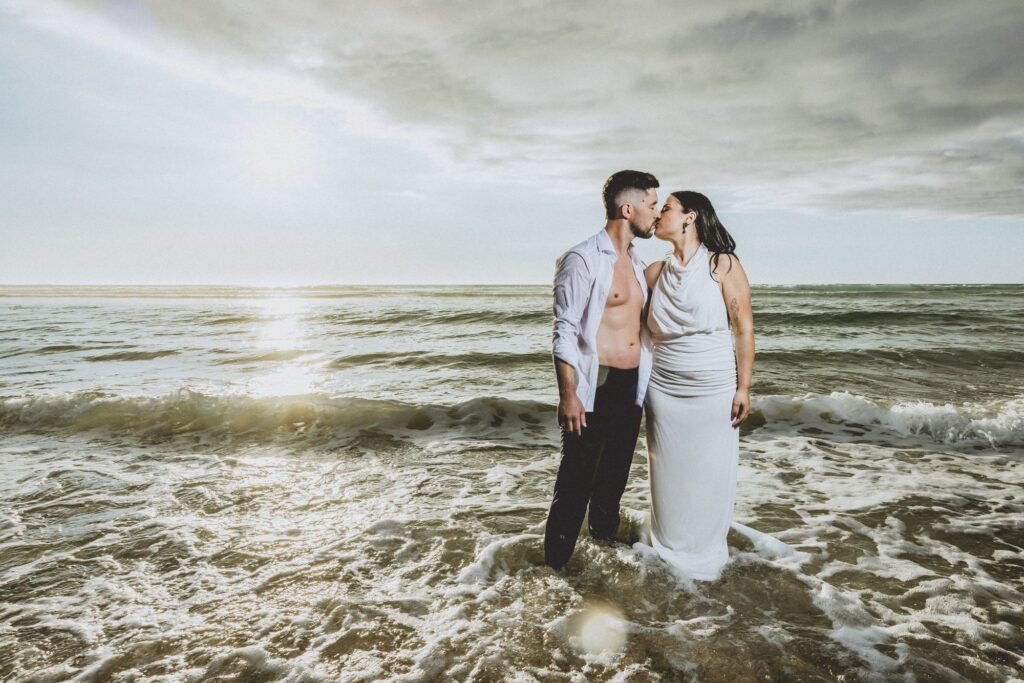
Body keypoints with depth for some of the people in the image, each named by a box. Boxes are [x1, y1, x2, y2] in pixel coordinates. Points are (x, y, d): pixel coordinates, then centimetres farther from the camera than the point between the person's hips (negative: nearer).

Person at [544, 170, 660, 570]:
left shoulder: (636, 263, 13)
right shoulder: (582, 260, -12)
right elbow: (564, 332, -15)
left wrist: (642, 385, 18)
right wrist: (567, 395, -19)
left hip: (631, 387, 8)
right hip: (594, 388, -8)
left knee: (615, 475, 19)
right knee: (576, 479, 1)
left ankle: (605, 541, 39)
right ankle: (555, 563, 16)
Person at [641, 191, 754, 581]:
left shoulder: (724, 265, -4)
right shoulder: (655, 272, 6)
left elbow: (744, 329, -5)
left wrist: (743, 388, -8)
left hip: (713, 389, -3)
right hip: (663, 388, 3)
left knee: (710, 475, 8)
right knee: (668, 473, 11)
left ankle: (704, 558, 28)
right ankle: (668, 553, 29)